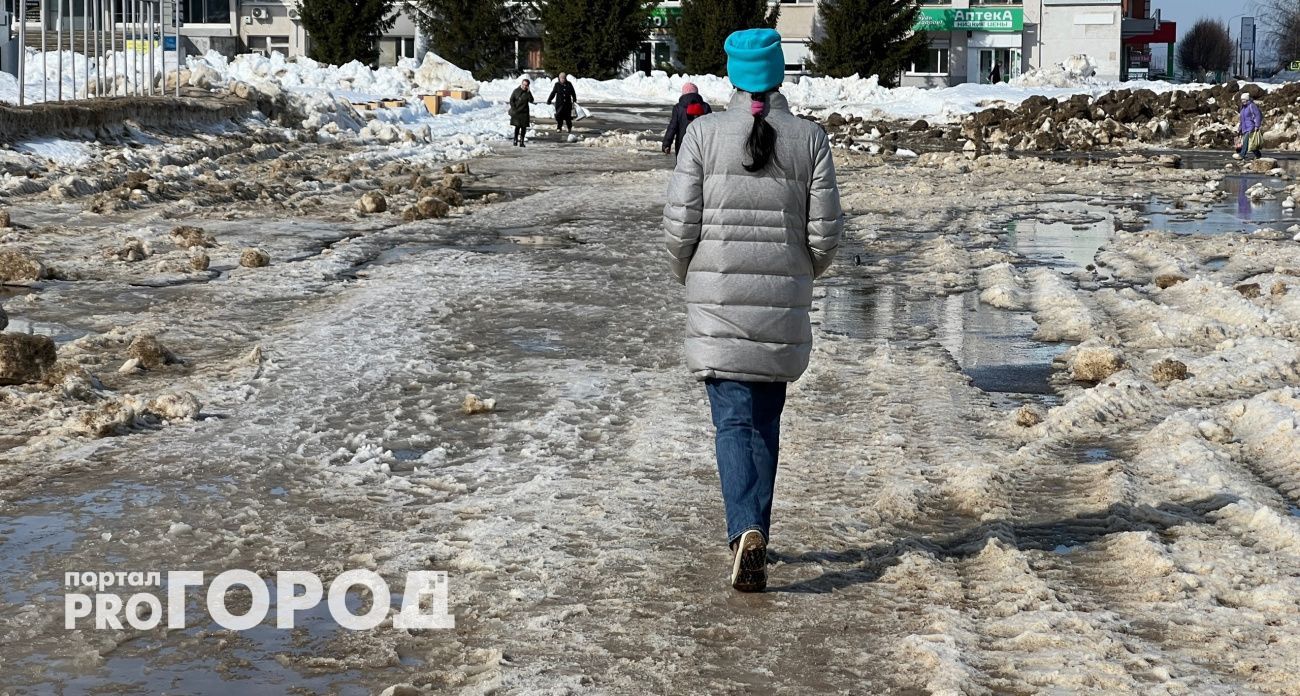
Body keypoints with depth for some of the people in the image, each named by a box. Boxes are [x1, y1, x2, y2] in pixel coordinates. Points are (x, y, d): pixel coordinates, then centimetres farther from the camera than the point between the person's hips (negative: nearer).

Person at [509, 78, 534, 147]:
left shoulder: (528, 92, 2)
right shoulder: (516, 91, -3)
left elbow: (531, 101, -10)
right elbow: (511, 100, 2)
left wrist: (528, 92, -19)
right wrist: (514, 109, -7)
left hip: (524, 112, 2)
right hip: (516, 112, -2)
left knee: (523, 127, -1)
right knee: (517, 127, -1)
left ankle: (521, 141, 4)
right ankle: (516, 140, 12)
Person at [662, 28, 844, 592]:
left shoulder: (703, 134, -5)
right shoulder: (810, 139, -2)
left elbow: (680, 223, -7)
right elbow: (824, 231, -3)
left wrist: (687, 274, 13)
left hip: (717, 296, -2)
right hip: (783, 301, 2)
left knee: (734, 419, 0)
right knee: (765, 419, 17)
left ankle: (746, 531, -19)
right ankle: (754, 531, 23)